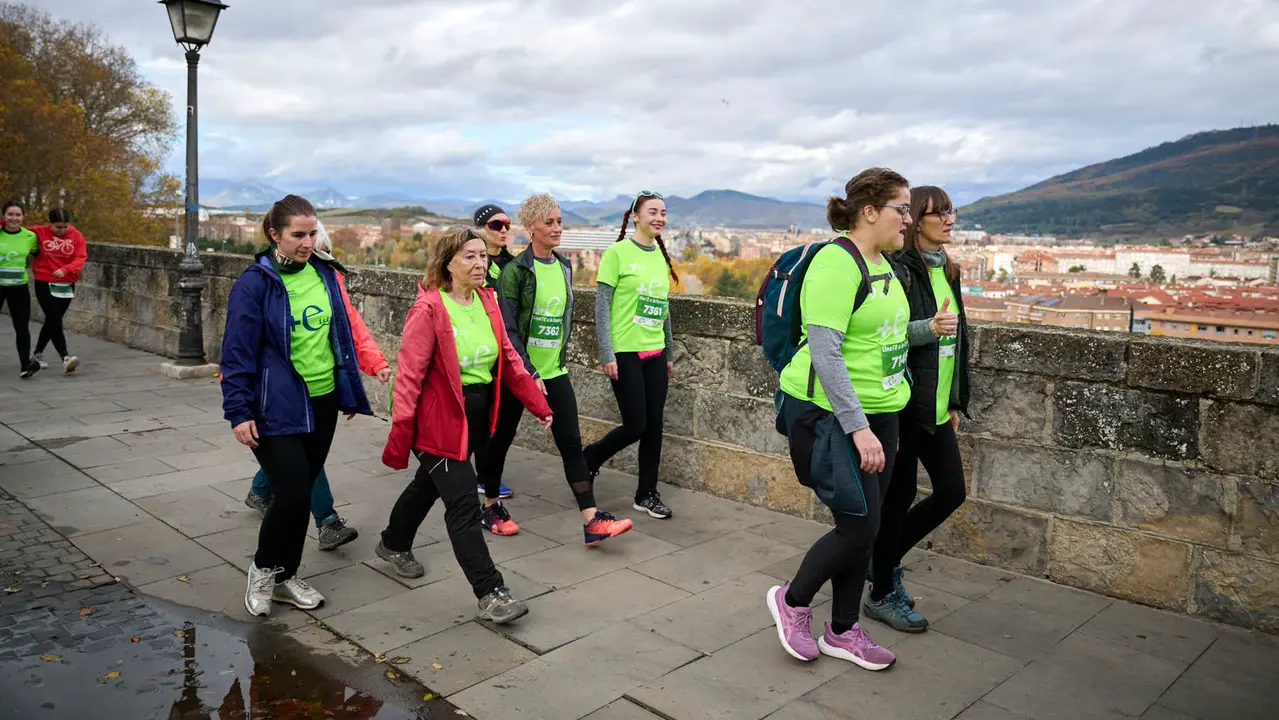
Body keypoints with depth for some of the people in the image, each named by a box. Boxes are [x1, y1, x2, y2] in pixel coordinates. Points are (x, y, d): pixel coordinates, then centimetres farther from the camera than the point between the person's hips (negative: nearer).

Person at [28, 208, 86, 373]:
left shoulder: (76, 236, -2)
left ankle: (37, 355, 30)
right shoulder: (40, 232, -3)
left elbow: (81, 258, -11)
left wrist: (65, 269, -27)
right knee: (55, 320, -13)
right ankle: (65, 358, -19)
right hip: (44, 284, -2)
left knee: (51, 321, 13)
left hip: (67, 285, 3)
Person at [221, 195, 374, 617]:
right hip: (278, 407, -5)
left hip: (323, 400, 6)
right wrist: (239, 412, -14)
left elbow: (342, 333, 14)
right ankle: (264, 570, 19)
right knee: (292, 494, -9)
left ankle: (285, 576, 30)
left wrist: (350, 392, 14)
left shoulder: (324, 274, 6)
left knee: (301, 492, 14)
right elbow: (237, 352, -11)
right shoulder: (255, 283, -11)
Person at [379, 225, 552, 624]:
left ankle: (394, 545, 50)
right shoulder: (428, 308, -18)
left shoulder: (486, 302, 3)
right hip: (440, 421, -8)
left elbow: (508, 358, 9)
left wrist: (539, 405, 6)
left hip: (477, 418, 8)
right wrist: (400, 434, -21)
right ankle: (491, 594, 0)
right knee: (464, 505, -7)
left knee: (429, 484, 26)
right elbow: (410, 374, -19)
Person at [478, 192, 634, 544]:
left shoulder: (563, 267, 7)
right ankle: (491, 505, 32)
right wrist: (529, 373, -21)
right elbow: (508, 329, -17)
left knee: (571, 442, -2)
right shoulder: (516, 271, -13)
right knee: (500, 437, 11)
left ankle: (592, 521, -2)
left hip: (555, 372, 5)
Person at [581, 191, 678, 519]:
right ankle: (587, 460, 22)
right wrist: (607, 355, -13)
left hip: (655, 353, 6)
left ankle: (647, 494, 20)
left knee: (654, 425, 7)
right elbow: (601, 307, -9)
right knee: (635, 426, -5)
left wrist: (669, 353, 17)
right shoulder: (617, 252, -9)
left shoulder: (661, 255, 10)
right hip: (625, 353, -6)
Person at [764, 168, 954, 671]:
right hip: (831, 414, -9)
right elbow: (825, 351, -24)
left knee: (862, 526, 12)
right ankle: (792, 601, 19)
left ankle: (843, 632, 28)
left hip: (877, 414, 9)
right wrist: (858, 427, -26)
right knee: (858, 526, -6)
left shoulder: (883, 265, 12)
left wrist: (927, 329, 11)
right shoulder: (837, 262, -17)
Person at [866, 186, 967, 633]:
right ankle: (881, 594, 19)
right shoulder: (900, 270, -14)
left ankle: (885, 558, 31)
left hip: (937, 407, 9)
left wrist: (956, 400, 19)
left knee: (951, 491, 11)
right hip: (904, 405, -8)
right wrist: (927, 328, -28)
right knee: (900, 495, 2)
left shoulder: (947, 271, 13)